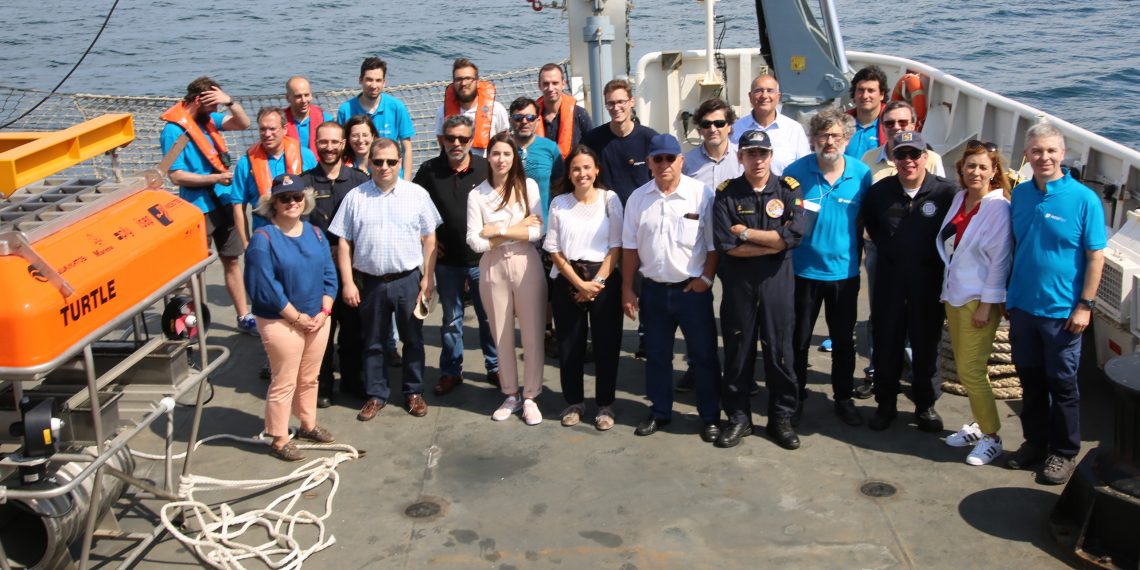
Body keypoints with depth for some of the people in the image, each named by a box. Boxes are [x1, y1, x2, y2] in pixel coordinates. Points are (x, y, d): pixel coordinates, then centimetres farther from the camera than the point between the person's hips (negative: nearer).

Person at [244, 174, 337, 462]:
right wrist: (298, 317, -15)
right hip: (281, 323, -6)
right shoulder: (263, 239, -14)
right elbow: (265, 287, -18)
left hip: (318, 319, 6)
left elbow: (329, 275, 6)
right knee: (284, 382, 2)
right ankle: (279, 440, 14)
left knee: (309, 378, 18)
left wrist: (324, 312, -6)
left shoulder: (315, 233, 6)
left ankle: (308, 425, 36)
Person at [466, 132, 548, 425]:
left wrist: (498, 230, -12)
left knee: (533, 334, 2)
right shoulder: (476, 195, 0)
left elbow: (537, 231, -8)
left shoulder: (528, 186, 0)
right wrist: (518, 229, -11)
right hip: (493, 269, 1)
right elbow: (475, 241, -8)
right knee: (502, 337, 10)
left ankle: (530, 397, 16)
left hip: (527, 266, -1)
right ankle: (510, 395, 25)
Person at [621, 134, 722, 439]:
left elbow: (714, 244, -5)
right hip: (653, 290, 3)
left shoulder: (702, 194, -9)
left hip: (692, 289, -3)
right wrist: (627, 289, 5)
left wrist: (706, 279, -10)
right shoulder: (638, 198, 2)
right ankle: (659, 412, 29)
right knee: (656, 356, 15)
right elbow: (630, 247, 6)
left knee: (703, 356, 5)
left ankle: (710, 417, 18)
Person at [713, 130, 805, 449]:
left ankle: (781, 418, 20)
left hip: (777, 280, 0)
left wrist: (746, 233, -12)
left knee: (779, 350, 6)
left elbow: (794, 235, -14)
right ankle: (738, 417, 21)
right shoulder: (726, 194, 0)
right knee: (737, 351, 8)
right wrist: (773, 244, -11)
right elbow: (726, 245, -11)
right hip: (737, 282, 0)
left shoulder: (788, 190, 1)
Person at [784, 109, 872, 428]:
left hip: (844, 270, 1)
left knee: (843, 340, 12)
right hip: (804, 269, -1)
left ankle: (844, 399, 27)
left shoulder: (862, 174, -4)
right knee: (799, 338, 11)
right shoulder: (796, 171, -7)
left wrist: (858, 255, 0)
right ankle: (795, 396, 27)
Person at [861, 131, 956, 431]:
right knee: (886, 342, 7)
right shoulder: (879, 191, 0)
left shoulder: (945, 192, -11)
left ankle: (925, 405, 24)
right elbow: (869, 224, 17)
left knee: (926, 343, 10)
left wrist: (938, 257, -2)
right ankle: (886, 403, 21)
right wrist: (886, 247, 10)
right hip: (889, 277, 2)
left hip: (929, 279, -2)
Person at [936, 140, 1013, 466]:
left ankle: (991, 437, 6)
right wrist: (948, 286, 10)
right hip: (954, 295, 7)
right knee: (964, 368, 12)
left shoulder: (999, 207, -12)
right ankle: (979, 425, 26)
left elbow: (1000, 259, -13)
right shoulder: (959, 199, 7)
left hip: (979, 300, -7)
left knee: (971, 371, -7)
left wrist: (987, 304, -14)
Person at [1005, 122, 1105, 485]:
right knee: (1030, 379, 15)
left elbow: (1095, 256, -9)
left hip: (1061, 310, -4)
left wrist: (1085, 305, -12)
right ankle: (1035, 441, 30)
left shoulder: (1083, 199, -11)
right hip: (1022, 305, 5)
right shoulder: (1020, 194, 3)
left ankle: (1064, 452, 18)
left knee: (1062, 384, 6)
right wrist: (1007, 294, 11)